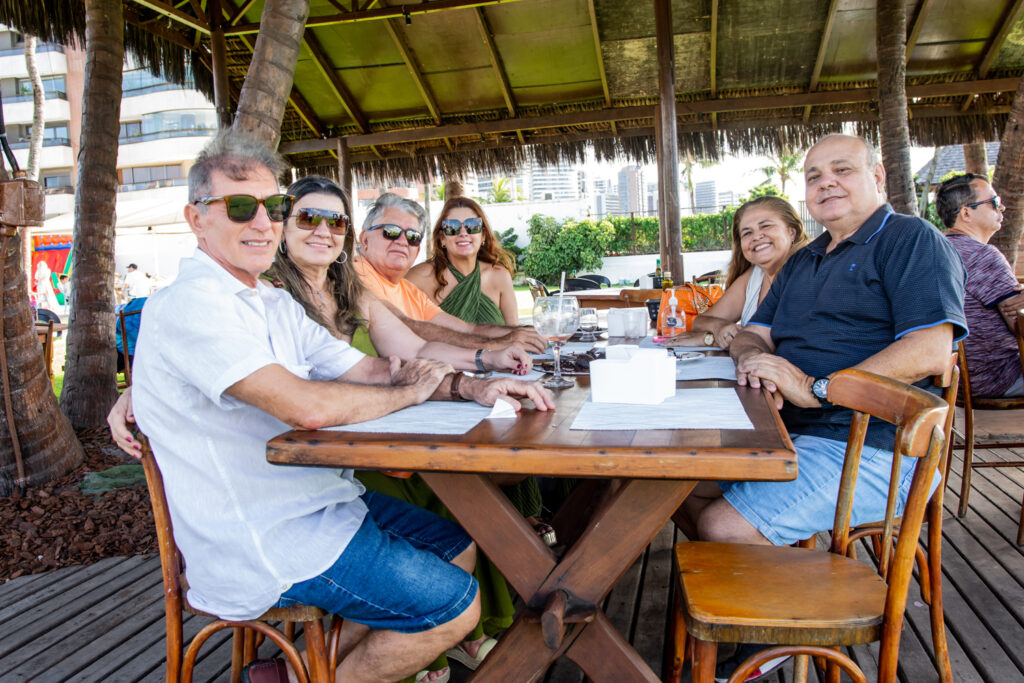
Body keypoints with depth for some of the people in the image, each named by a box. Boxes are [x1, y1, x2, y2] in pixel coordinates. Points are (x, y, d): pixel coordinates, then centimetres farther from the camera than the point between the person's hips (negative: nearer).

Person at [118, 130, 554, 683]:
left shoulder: (275, 304, 12)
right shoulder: (189, 306, -19)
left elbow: (368, 370, 8)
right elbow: (307, 407, -31)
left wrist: (471, 386, -7)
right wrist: (406, 392, -13)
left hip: (319, 500, 9)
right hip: (261, 540, -9)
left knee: (458, 549, 15)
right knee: (455, 606, -10)